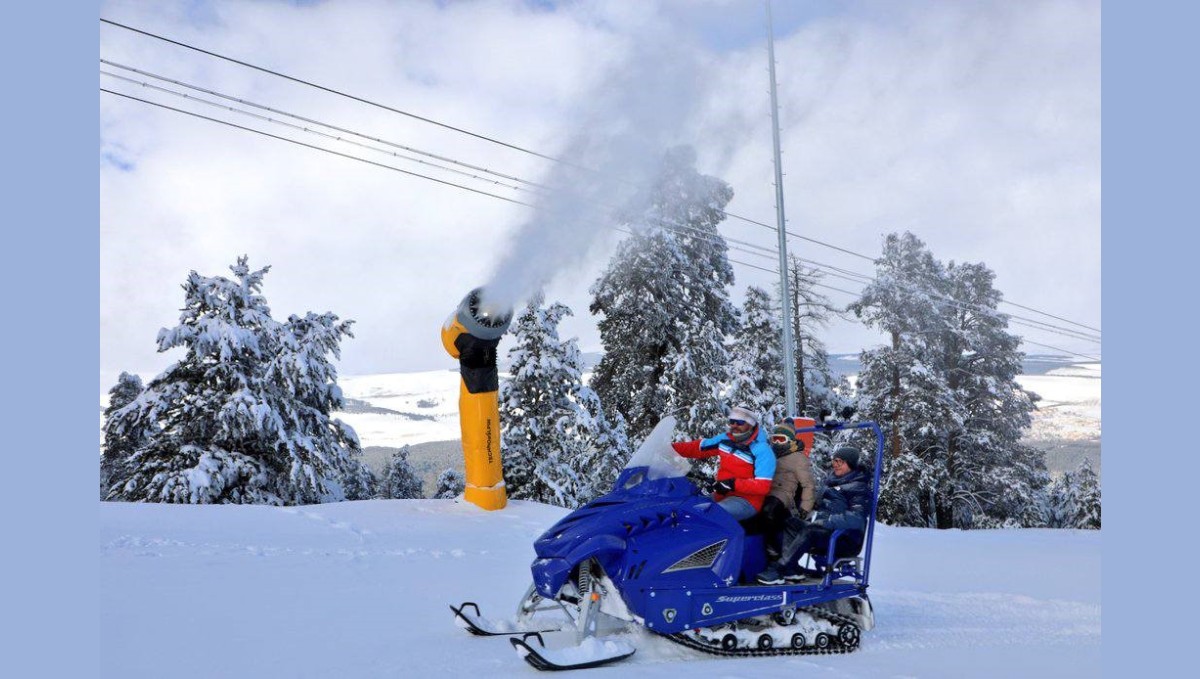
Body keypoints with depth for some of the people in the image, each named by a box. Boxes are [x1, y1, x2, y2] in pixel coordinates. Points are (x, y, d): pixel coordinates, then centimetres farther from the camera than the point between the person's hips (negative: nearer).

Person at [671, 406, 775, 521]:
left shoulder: (762, 451, -14)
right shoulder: (725, 439, 8)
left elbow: (763, 486, -20)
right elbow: (697, 447, 15)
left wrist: (733, 484, -28)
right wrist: (670, 447, 4)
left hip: (746, 501, -8)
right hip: (721, 496, 8)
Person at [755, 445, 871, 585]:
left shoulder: (859, 488, -3)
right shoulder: (831, 482, 20)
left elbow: (856, 519, -18)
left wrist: (825, 520, -28)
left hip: (846, 539, -7)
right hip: (824, 531, 7)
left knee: (809, 531, -33)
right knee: (791, 522, -13)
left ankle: (777, 569, -36)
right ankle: (791, 570, -28)